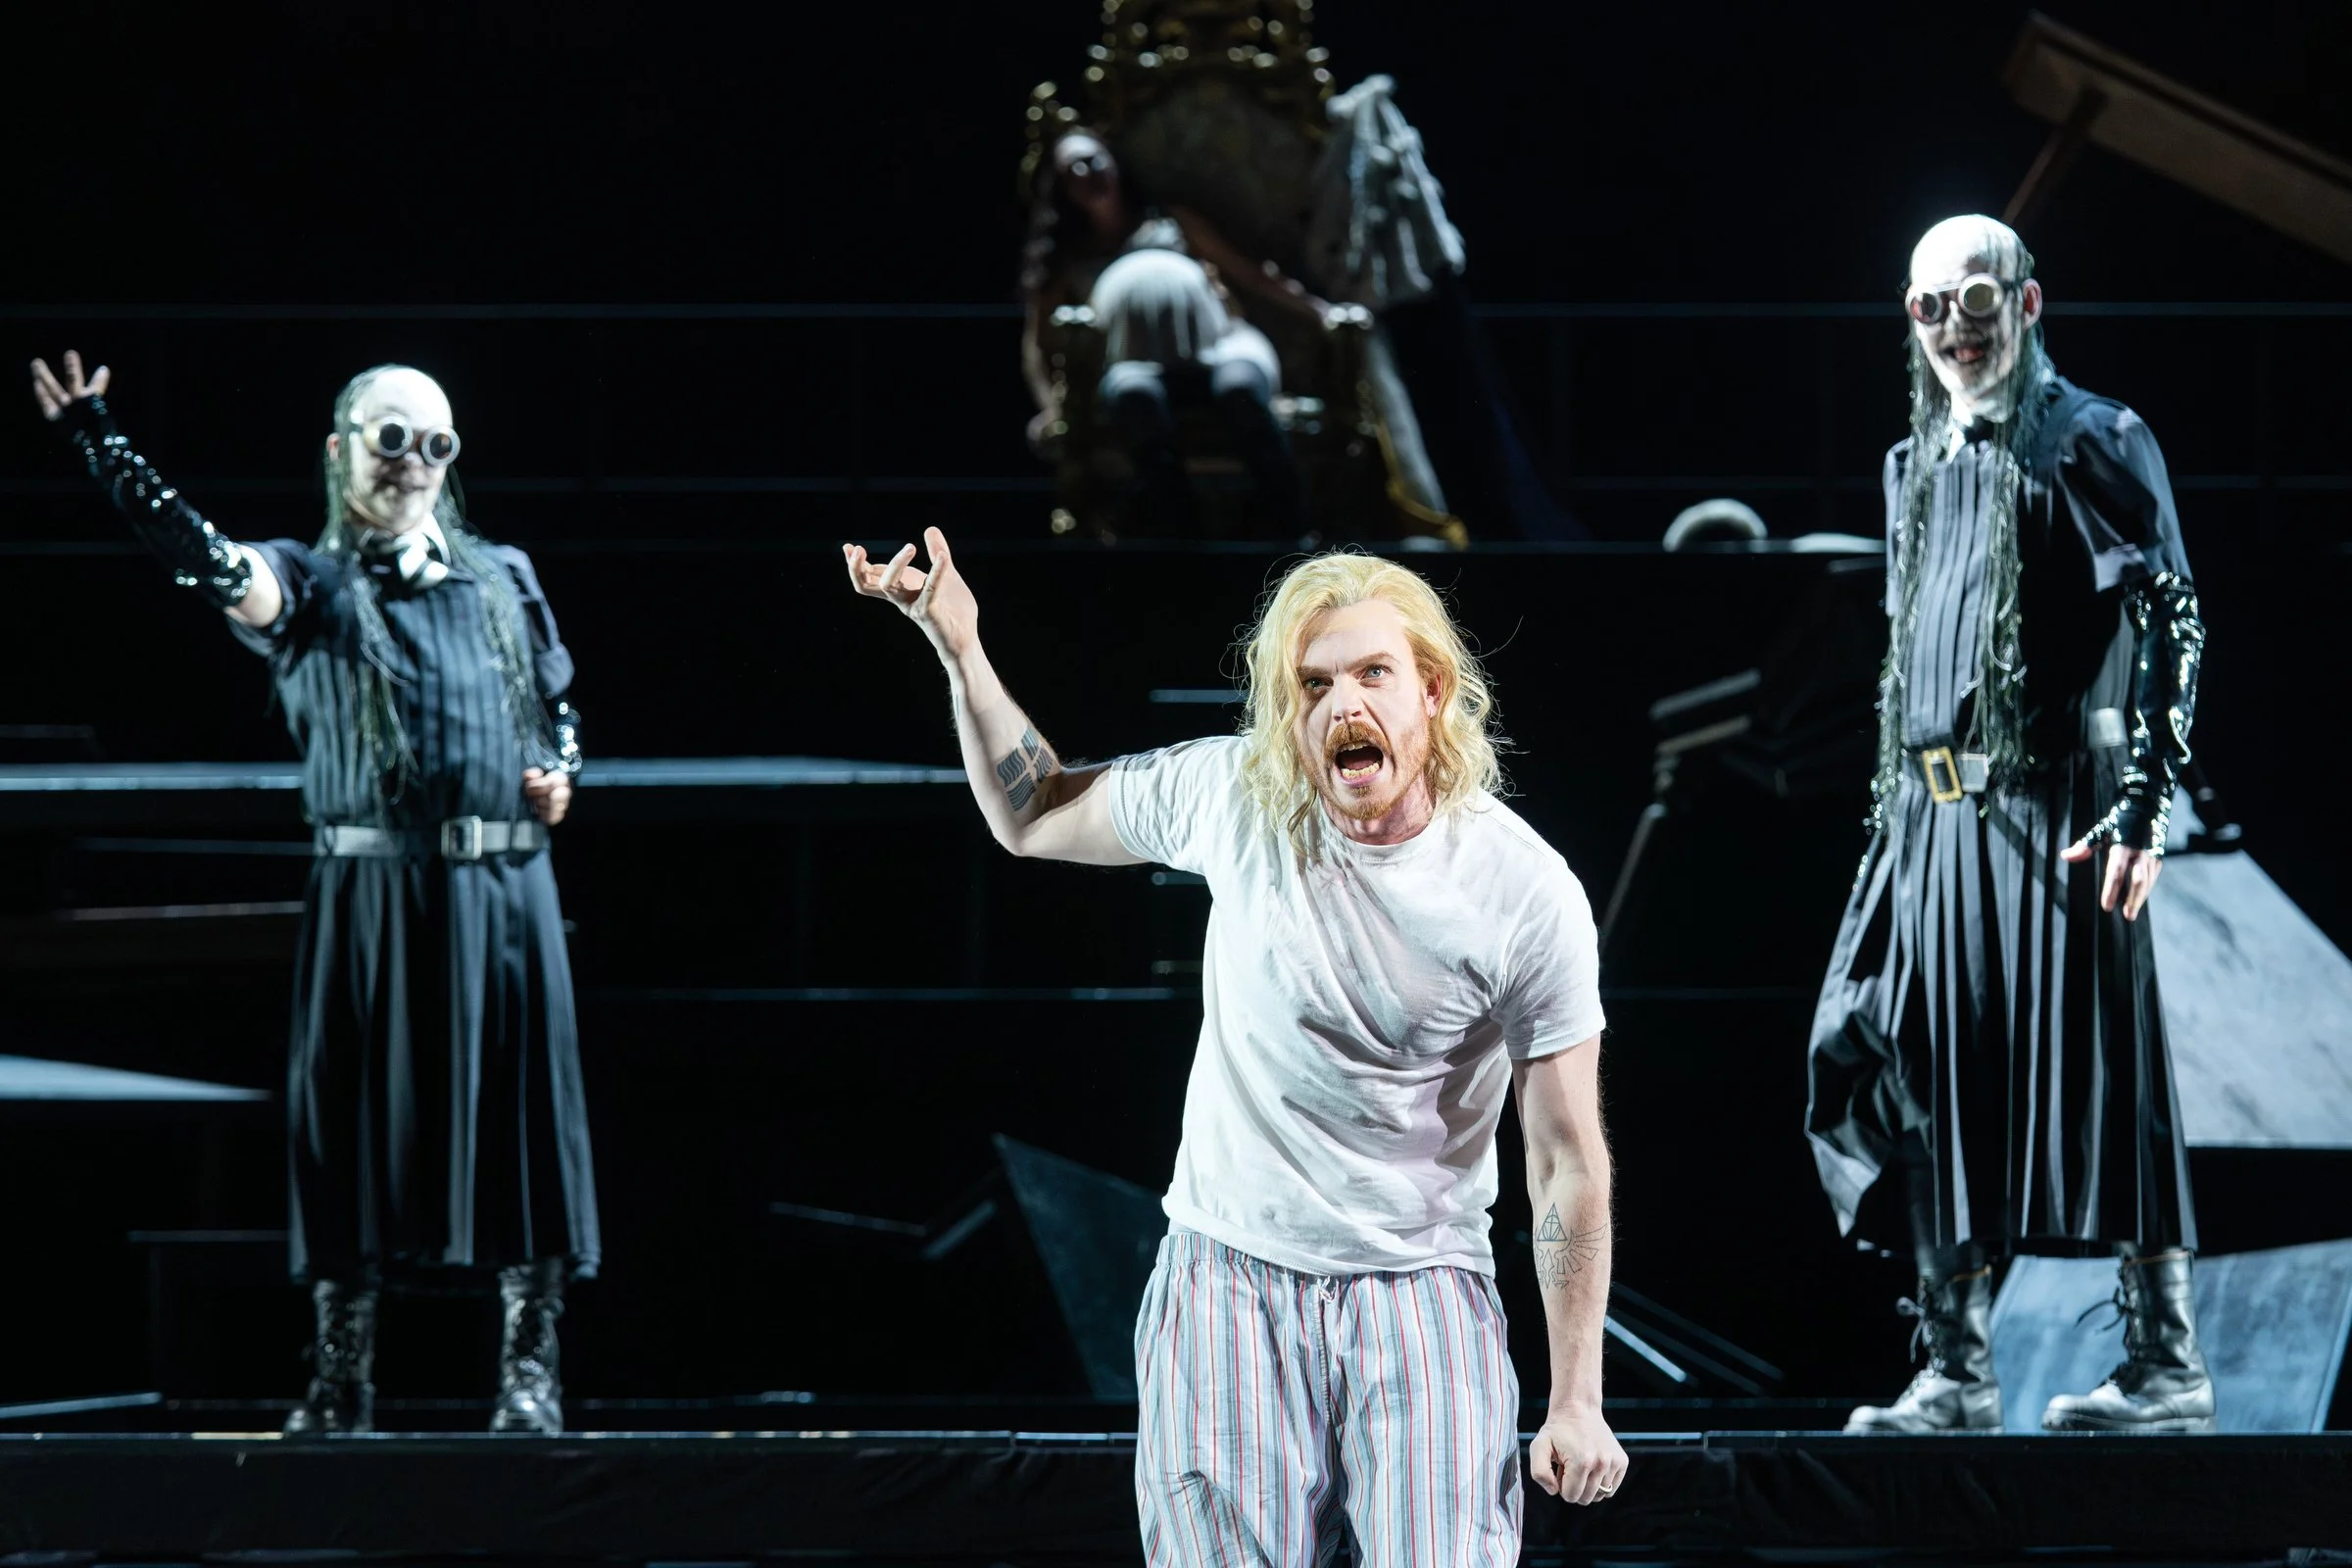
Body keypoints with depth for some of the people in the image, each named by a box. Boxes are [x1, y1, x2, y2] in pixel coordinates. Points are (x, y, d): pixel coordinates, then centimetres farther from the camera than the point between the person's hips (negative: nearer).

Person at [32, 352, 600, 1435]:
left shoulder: (504, 579, 14)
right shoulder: (311, 584, 4)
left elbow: (560, 705, 26)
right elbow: (212, 567, -16)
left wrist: (559, 770, 3)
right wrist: (101, 450, -28)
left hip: (503, 887, 2)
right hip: (369, 890, -2)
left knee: (519, 1110, -1)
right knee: (351, 1115, -1)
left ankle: (529, 1373, 6)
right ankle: (340, 1380, 6)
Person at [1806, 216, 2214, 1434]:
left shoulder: (2090, 444, -4)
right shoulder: (1919, 468, 19)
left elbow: (2171, 623, -10)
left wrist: (2142, 801, -18)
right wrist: (1895, 810, 19)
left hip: (2050, 809, -7)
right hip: (1934, 817, 7)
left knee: (2093, 1074, -7)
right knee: (1928, 1078, 5)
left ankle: (2166, 1363, -3)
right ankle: (1955, 1372, 10)